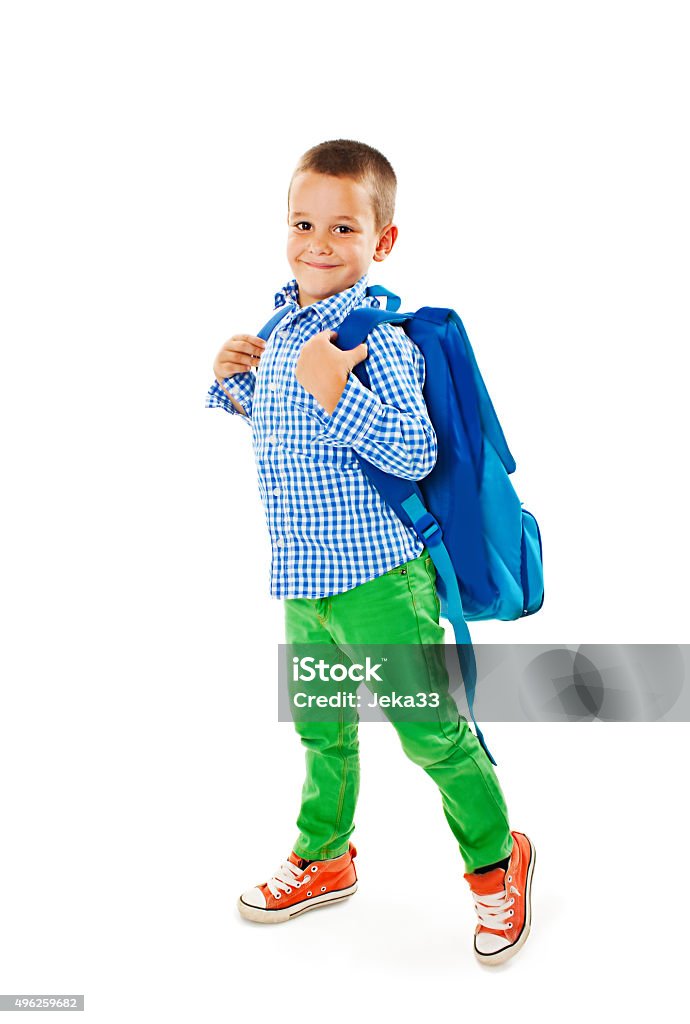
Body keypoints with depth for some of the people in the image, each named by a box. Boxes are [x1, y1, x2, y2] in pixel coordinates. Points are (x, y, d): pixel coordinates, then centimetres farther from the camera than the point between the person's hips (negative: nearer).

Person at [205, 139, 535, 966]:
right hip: (302, 583, 8)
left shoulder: (378, 339, -18)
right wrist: (234, 379, 4)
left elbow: (418, 454, -24)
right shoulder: (283, 325, 8)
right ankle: (323, 859, 42)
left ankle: (496, 860, 28)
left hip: (379, 580, -8)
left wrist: (336, 393, -32)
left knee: (433, 731, 4)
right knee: (322, 731, 22)